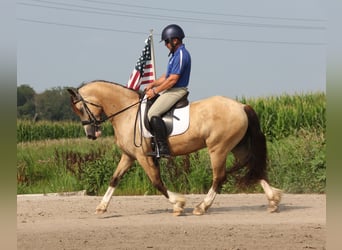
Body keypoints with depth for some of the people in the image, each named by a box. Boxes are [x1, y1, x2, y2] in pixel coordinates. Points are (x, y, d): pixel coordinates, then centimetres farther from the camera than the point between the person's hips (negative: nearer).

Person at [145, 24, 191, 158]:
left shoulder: (181, 55, -18)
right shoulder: (176, 54, 16)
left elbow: (172, 79, -22)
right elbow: (167, 75, 23)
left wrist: (155, 91, -15)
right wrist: (153, 84, 10)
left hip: (176, 91, -11)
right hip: (170, 90, 11)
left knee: (153, 114, -24)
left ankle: (163, 149, -27)